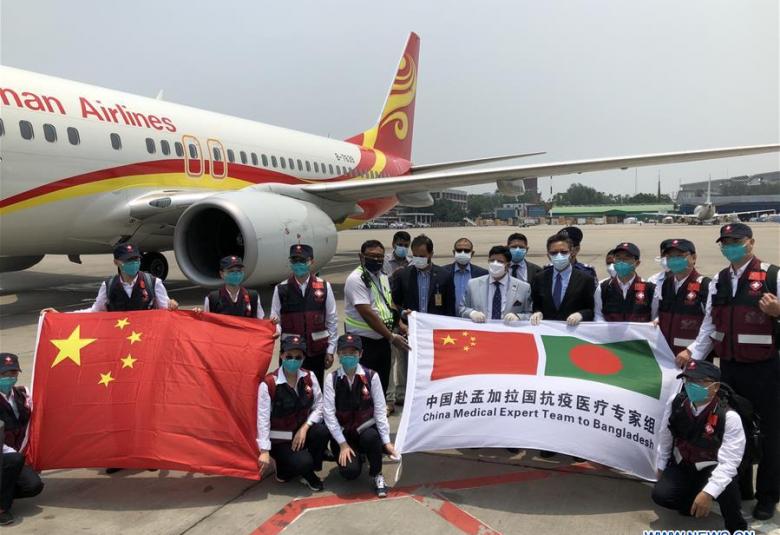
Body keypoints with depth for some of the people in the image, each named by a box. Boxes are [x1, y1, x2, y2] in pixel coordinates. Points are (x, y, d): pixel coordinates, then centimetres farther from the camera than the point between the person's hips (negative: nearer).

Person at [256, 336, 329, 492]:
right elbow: (263, 419, -19)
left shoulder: (309, 377, -4)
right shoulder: (268, 384, -18)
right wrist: (264, 451, -22)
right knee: (303, 462, -28)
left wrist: (304, 428, -18)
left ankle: (307, 471, -1)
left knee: (323, 431, -27)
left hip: (302, 431, 4)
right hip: (279, 440, -4)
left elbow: (319, 406, -5)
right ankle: (285, 471, 11)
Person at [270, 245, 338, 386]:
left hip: (317, 350, 1)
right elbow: (275, 319, 3)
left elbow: (332, 321, 4)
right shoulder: (281, 289, -1)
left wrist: (330, 350, 3)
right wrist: (275, 331, -20)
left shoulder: (324, 287, 0)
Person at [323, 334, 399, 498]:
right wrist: (343, 444, -14)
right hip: (343, 433, 0)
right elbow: (329, 413, -10)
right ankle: (356, 456, 17)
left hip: (366, 429, 0)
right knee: (350, 471, -22)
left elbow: (380, 410, -9)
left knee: (371, 437, -36)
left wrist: (386, 441, -13)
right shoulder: (332, 379, -7)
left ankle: (376, 475, -6)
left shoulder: (371, 376, -8)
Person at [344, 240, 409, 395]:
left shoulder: (383, 278, 11)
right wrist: (391, 337, -18)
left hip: (383, 340, 8)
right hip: (363, 342, -7)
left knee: (382, 385, 14)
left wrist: (399, 322, 5)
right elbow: (367, 314, -21)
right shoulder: (356, 279, -15)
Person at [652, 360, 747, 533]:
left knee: (726, 482, -36)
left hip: (712, 470, -3)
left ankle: (736, 526, -5)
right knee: (660, 494, -19)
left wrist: (708, 493, -37)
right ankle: (692, 502, 16)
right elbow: (665, 438, 3)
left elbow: (728, 462, -28)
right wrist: (661, 467, 12)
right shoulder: (676, 403, -12)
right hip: (681, 466, 4)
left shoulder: (729, 417, -23)